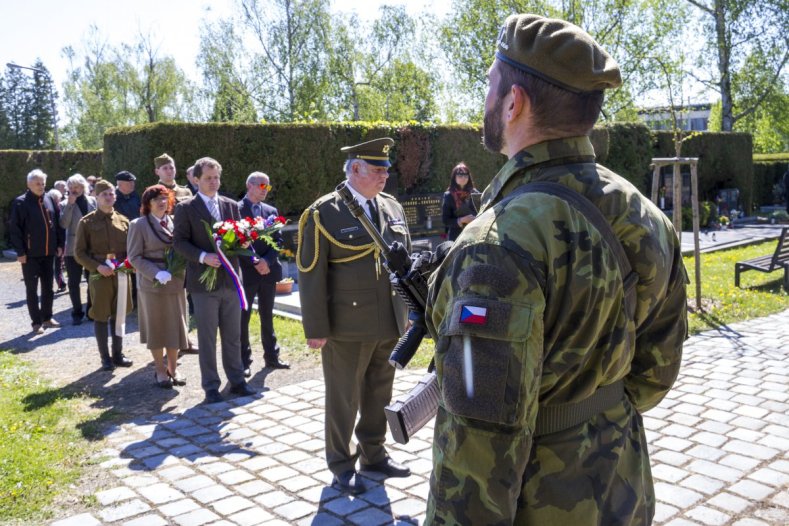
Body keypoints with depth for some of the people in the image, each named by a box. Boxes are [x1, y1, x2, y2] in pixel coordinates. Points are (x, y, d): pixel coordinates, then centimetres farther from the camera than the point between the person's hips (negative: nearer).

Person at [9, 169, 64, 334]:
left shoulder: (50, 200, 8)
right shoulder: (20, 203, -8)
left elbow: (58, 223, 13)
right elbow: (14, 229, -10)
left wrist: (59, 244, 7)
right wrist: (20, 251, -14)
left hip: (48, 252, 5)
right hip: (30, 253, -5)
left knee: (48, 287, 12)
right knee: (32, 288, 4)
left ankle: (47, 317, 24)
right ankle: (36, 322, 10)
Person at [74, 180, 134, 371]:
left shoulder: (123, 220, 6)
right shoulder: (87, 222, -2)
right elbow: (79, 252, -2)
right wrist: (97, 267, -16)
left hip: (121, 275, 3)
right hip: (99, 276, -3)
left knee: (119, 314, 11)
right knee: (101, 316, 4)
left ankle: (118, 354, 23)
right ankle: (105, 357, 14)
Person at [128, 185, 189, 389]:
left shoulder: (175, 222, 7)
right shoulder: (139, 225, -4)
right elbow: (134, 257, -7)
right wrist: (156, 273, -20)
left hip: (176, 282, 4)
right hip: (152, 284, -4)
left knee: (176, 326, 8)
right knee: (156, 328, 6)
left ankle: (173, 368, 21)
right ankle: (160, 370, 18)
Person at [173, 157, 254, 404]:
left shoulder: (231, 206, 11)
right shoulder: (185, 208, -2)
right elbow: (179, 241, -6)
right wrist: (203, 256, -20)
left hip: (230, 279, 4)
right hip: (204, 281, -4)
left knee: (233, 335, 11)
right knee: (207, 337, 4)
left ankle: (236, 380, 23)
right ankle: (211, 386, 14)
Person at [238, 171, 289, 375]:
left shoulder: (271, 211, 10)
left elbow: (278, 240, 6)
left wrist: (267, 261, -10)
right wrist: (255, 263, -15)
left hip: (268, 270, 5)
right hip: (246, 272, -5)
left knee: (267, 316, 13)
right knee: (242, 318, 3)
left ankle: (271, 357, 22)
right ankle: (244, 362, 11)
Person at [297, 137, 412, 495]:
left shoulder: (393, 208, 8)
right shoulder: (324, 213, -10)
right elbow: (311, 275, -11)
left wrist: (409, 308, 11)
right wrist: (316, 328, -13)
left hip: (390, 323, 5)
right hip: (347, 325, -5)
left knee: (379, 394, 17)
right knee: (344, 398, 9)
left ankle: (373, 454, 34)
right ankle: (341, 464, 25)